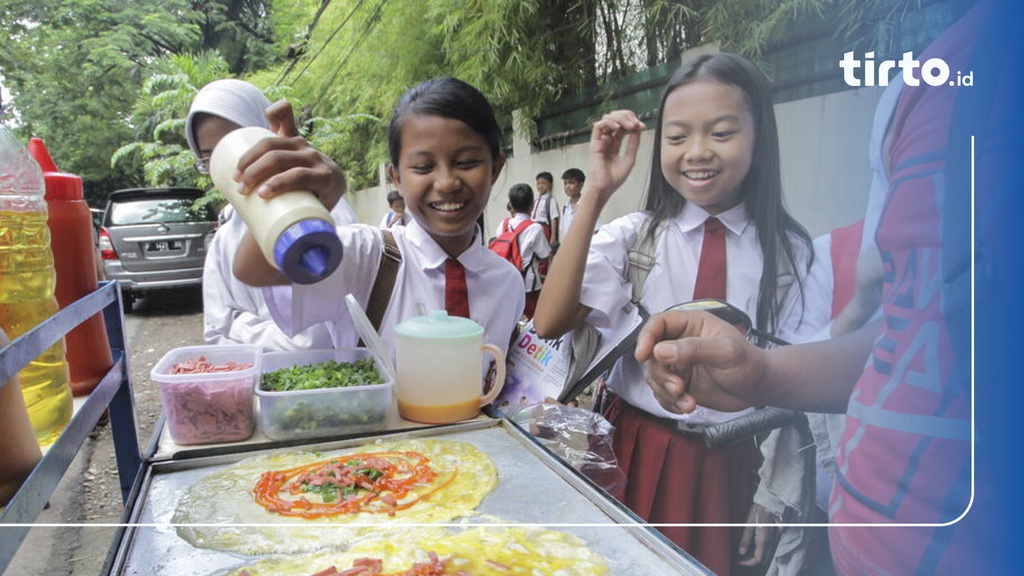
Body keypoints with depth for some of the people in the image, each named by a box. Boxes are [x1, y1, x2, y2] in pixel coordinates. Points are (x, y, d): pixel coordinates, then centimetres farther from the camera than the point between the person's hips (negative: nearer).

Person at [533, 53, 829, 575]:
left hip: (733, 468, 1)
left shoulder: (789, 252, -4)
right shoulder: (633, 236, -8)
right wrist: (596, 192, -24)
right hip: (635, 456, 0)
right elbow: (549, 324, -22)